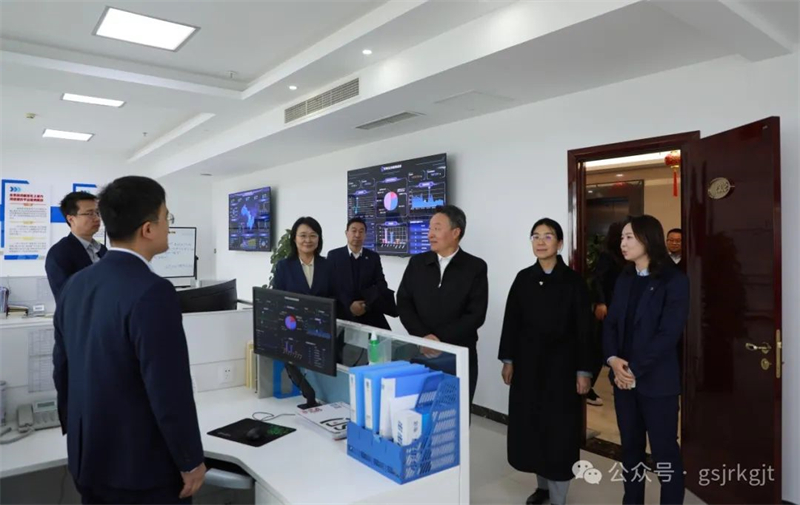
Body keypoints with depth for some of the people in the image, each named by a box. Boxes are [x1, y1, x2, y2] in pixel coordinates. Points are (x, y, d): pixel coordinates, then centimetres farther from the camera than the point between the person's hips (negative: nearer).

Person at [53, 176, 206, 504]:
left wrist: (78, 434, 22)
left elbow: (62, 370, 9)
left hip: (88, 458, 7)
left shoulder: (76, 285, 0)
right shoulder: (152, 292, -26)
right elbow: (170, 388, -24)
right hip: (142, 466, -7)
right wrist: (191, 461, -12)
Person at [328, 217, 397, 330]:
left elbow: (381, 285, 2)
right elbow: (332, 285, -4)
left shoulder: (374, 257, 7)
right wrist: (349, 304, -16)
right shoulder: (334, 255, 2)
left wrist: (367, 305, -16)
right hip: (343, 314, -1)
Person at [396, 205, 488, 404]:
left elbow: (476, 315, -8)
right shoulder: (417, 263, 7)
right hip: (420, 353, 2)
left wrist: (440, 339, -16)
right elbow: (403, 304, 3)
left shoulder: (475, 267, -2)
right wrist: (423, 337, -12)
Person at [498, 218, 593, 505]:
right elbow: (511, 321, 5)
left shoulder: (573, 281, -5)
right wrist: (508, 360, 3)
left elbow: (584, 328, -6)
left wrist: (584, 370, -8)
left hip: (561, 364, -3)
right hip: (528, 363, 3)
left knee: (560, 429, 3)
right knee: (530, 425, 10)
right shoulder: (523, 278, 4)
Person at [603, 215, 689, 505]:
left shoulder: (674, 281, -8)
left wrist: (635, 370, -16)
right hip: (623, 378, 6)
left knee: (665, 451, 6)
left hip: (656, 381, -5)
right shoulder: (624, 279, 10)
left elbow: (669, 334, -15)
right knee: (630, 447, 15)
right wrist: (613, 360, -10)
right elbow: (610, 323, 6)